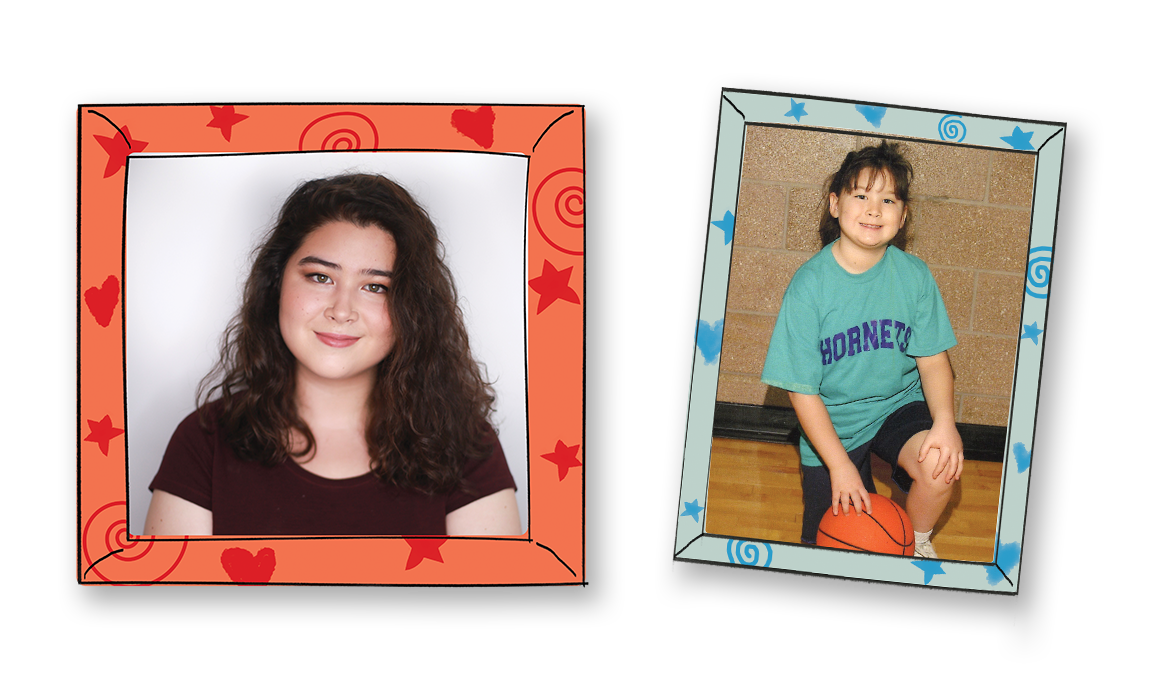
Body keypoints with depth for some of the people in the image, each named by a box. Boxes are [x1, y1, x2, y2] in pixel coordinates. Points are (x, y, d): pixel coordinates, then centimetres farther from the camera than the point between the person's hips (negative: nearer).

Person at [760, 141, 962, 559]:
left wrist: (944, 421, -26)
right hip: (832, 422, -1)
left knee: (941, 465, -29)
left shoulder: (914, 275, -10)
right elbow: (802, 389, -14)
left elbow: (933, 360, -6)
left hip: (898, 406, 1)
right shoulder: (809, 285, -18)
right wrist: (839, 465, -18)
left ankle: (919, 543, 4)